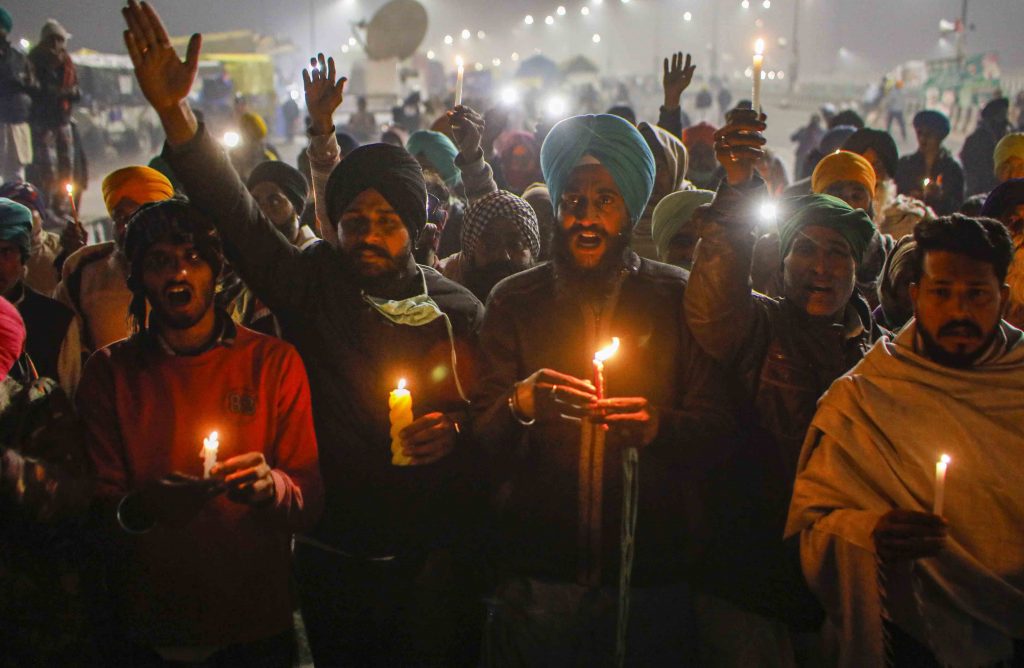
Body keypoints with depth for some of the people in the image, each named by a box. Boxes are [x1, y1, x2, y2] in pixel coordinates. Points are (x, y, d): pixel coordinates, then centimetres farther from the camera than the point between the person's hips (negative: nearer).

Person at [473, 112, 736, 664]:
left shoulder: (679, 298, 2)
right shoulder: (513, 301, 3)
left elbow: (718, 431, -3)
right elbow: (482, 441, -3)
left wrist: (657, 426, -23)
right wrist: (521, 405, -24)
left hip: (653, 574, 0)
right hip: (537, 575, 0)